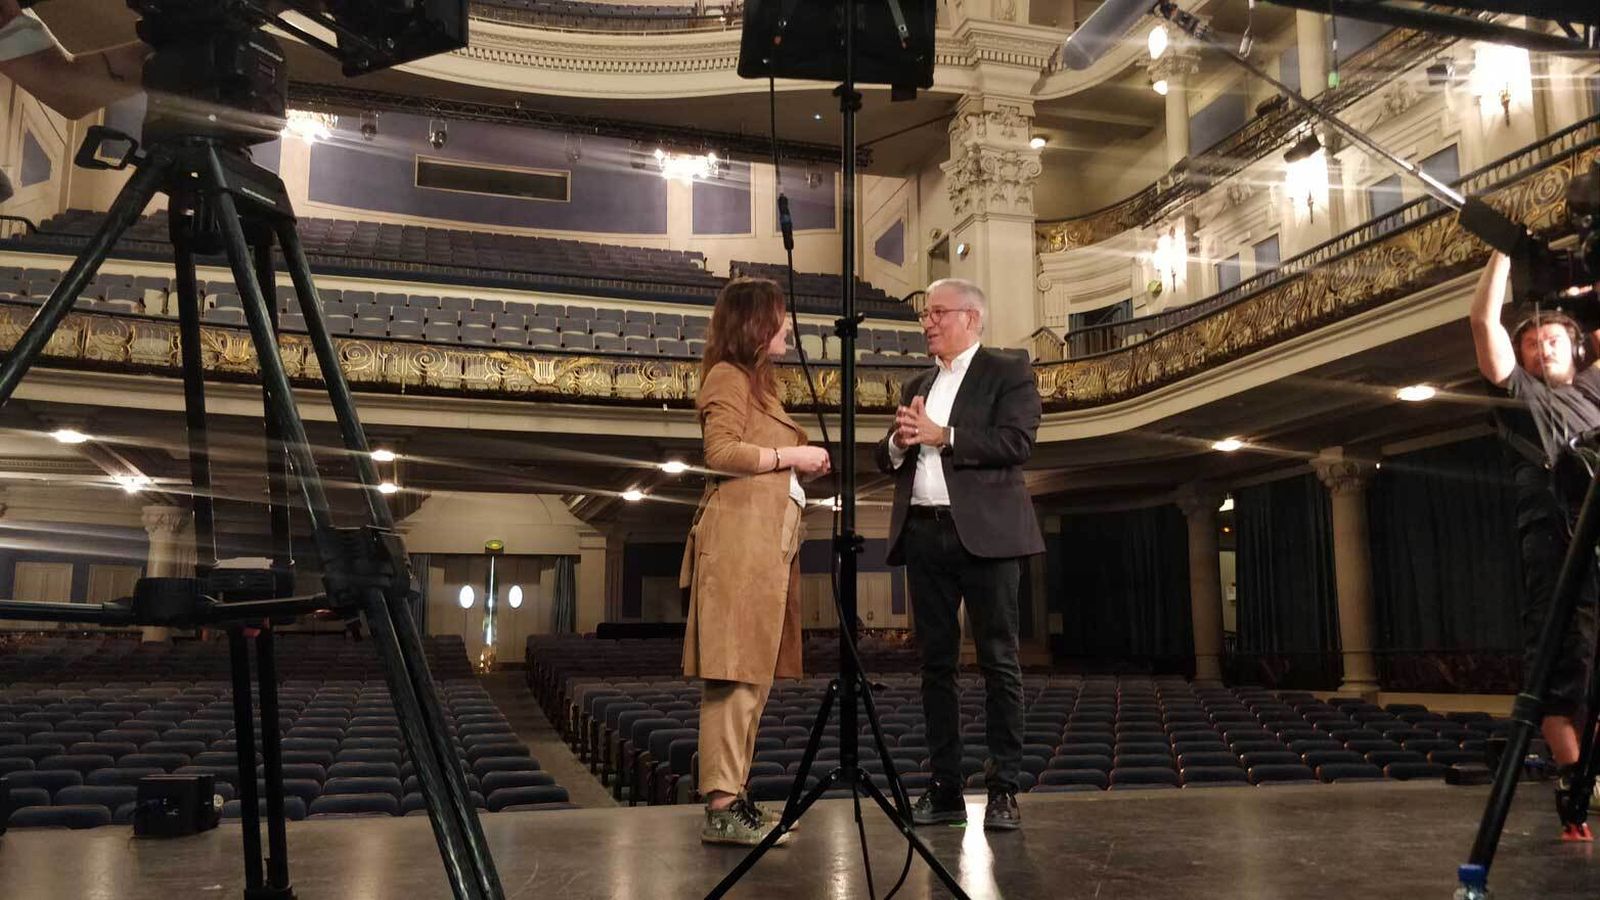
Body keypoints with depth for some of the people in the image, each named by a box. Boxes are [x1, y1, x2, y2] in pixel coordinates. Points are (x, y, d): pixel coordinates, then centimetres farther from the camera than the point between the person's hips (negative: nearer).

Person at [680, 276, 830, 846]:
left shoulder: (757, 382, 29)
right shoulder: (728, 375, -2)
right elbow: (721, 451, -15)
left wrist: (804, 464, 18)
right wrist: (791, 456, -9)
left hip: (769, 541, 10)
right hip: (740, 536, -10)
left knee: (753, 673, 8)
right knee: (735, 672, -12)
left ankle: (731, 800, 13)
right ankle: (722, 808, -12)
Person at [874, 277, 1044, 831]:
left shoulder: (1008, 371, 4)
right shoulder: (917, 385, 22)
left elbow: (1017, 442, -11)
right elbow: (886, 460, 19)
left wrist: (940, 436, -14)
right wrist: (900, 441, -3)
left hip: (984, 533, -6)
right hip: (924, 533, 6)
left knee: (999, 662, -3)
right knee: (936, 665, 6)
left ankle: (1003, 789, 3)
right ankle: (945, 788, 12)